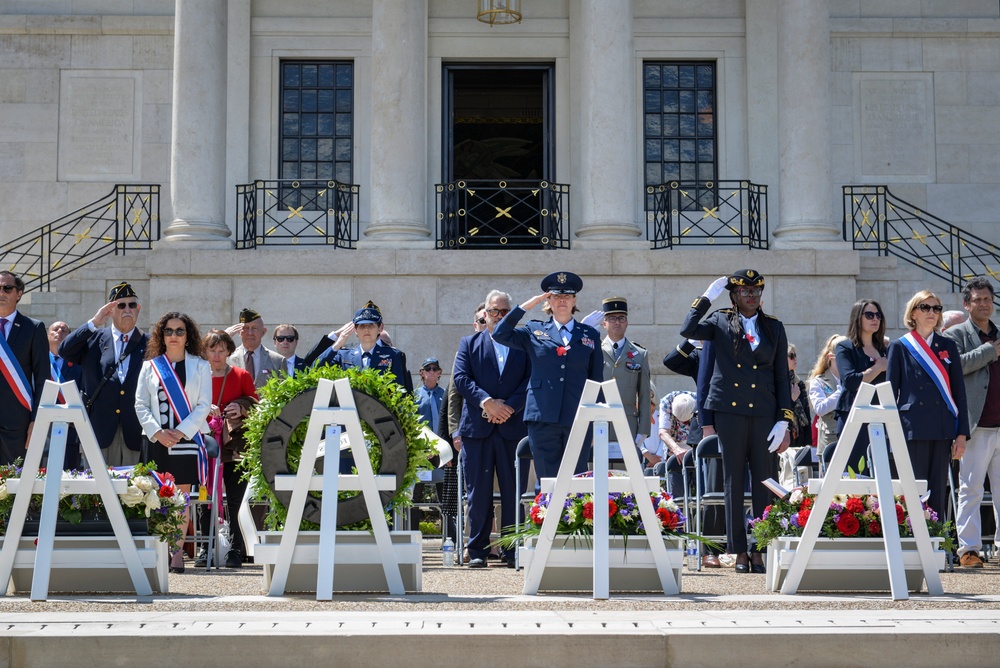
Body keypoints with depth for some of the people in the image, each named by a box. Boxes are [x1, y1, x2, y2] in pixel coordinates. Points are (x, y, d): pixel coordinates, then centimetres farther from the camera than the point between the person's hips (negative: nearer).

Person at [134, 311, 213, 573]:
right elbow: (141, 405, 6)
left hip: (187, 439, -1)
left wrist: (181, 432, -12)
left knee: (182, 494, -3)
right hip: (156, 440, 2)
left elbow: (204, 405, 0)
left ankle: (178, 552, -2)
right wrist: (157, 432, -9)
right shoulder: (150, 367, 11)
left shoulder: (200, 366, 7)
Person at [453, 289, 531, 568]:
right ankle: (477, 550, 6)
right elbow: (461, 378, 0)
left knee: (513, 491, 1)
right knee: (478, 490, 1)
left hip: (514, 426, 0)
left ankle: (511, 549, 7)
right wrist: (486, 402, -14)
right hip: (477, 427, 0)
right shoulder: (469, 344, 13)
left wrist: (509, 407, -12)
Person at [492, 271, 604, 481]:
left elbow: (597, 379, 13)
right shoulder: (535, 331, 12)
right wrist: (526, 306, -1)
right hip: (543, 419, 0)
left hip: (578, 417, 0)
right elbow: (499, 334, -1)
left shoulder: (590, 335, 13)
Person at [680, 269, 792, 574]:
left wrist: (784, 421, 1)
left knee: (764, 484, 0)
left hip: (764, 413, 1)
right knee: (734, 483, 2)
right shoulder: (721, 322, 7)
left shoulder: (774, 327, 11)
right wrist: (707, 297, -5)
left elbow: (782, 377, 9)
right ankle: (740, 552, 7)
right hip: (729, 412, -1)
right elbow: (688, 330, -13)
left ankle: (759, 551, 6)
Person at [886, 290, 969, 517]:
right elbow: (890, 393, 5)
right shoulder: (900, 347, 5)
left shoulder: (948, 346, 12)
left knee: (938, 496, 4)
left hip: (942, 430, 3)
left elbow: (959, 391, 11)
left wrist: (962, 433, 4)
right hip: (912, 429, -2)